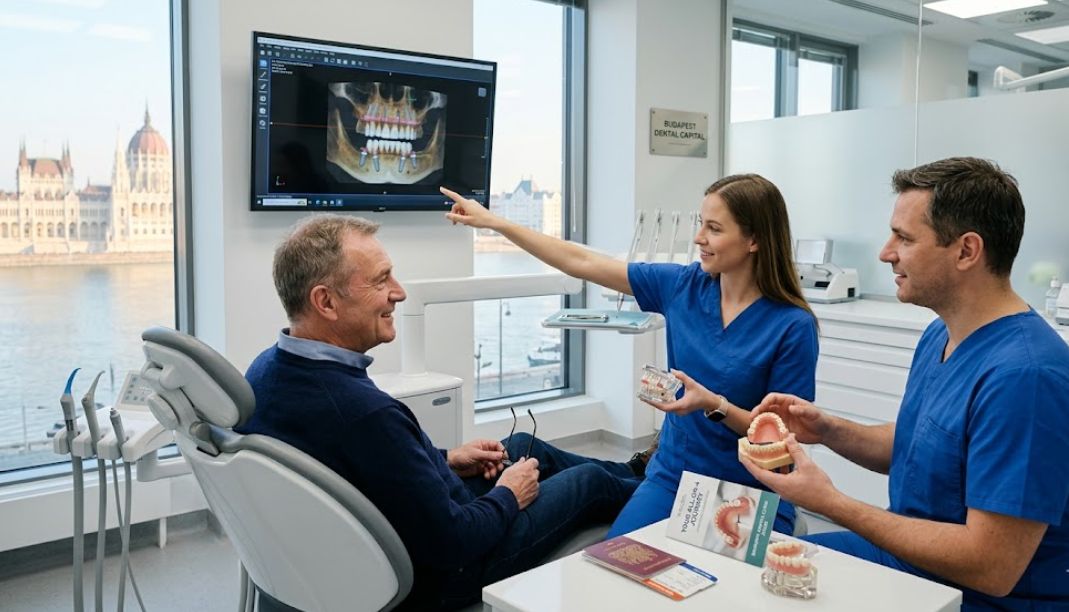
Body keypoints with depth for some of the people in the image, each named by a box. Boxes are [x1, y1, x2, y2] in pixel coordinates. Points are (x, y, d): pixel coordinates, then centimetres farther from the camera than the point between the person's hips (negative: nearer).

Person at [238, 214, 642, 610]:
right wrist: (508, 497, -10)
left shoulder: (267, 370, -11)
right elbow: (452, 545, -30)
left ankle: (634, 473, 51)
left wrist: (443, 460, 7)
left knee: (526, 446, 25)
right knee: (590, 480, 13)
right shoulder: (363, 413, -40)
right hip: (437, 575, -8)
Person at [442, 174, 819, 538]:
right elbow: (581, 264, -2)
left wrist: (713, 405, -26)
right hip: (671, 476, 3)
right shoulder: (683, 285, -4)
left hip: (749, 495, -3)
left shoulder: (793, 325, -15)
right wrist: (493, 222, -3)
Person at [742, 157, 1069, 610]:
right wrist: (828, 431, -5)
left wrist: (829, 502, -23)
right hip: (905, 556, 8)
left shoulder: (1023, 374, -28)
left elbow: (992, 568, -28)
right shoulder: (940, 335, 2)